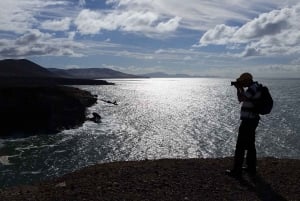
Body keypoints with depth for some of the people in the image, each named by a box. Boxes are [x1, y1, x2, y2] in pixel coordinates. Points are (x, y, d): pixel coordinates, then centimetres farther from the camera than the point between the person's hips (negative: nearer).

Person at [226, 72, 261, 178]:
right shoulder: (254, 87, 14)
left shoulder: (253, 88, -17)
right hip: (251, 120, 11)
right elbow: (240, 99, 18)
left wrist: (241, 87, -11)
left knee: (240, 146, -3)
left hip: (248, 121, -11)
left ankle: (237, 171, 5)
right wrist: (238, 88, 7)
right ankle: (251, 168, 28)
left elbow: (242, 99, -22)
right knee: (250, 145, 18)